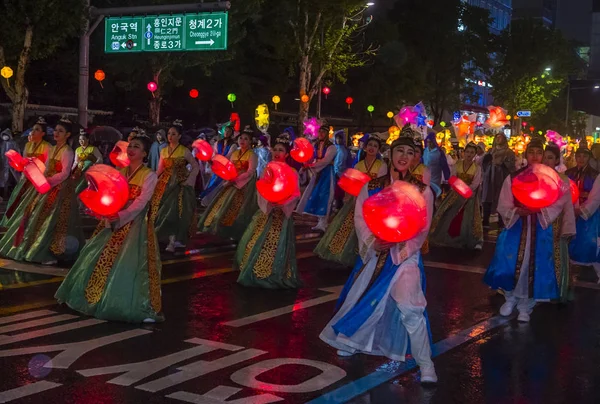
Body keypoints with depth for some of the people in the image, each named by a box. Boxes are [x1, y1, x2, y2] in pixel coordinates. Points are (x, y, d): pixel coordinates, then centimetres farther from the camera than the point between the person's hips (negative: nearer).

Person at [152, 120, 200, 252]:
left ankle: (174, 241, -9)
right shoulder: (163, 151, 9)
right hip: (166, 184, 5)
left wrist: (189, 181, -11)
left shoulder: (184, 151, -4)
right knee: (165, 210, 0)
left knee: (176, 210, -11)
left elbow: (196, 167, -3)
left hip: (180, 184, -4)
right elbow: (160, 169, 12)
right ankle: (172, 239, 8)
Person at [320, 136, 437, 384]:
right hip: (374, 253, 3)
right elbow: (360, 217, 0)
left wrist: (396, 243, -21)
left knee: (410, 306, -19)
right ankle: (353, 343, 43)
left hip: (405, 254, -3)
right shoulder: (372, 186, 5)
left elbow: (422, 229, -6)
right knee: (361, 300, 14)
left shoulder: (423, 191, -1)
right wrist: (372, 242, -18)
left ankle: (426, 365, -11)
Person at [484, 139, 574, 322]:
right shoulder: (513, 178, 1)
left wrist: (540, 210, -18)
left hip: (541, 229, 0)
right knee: (508, 265, -5)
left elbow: (560, 202, -4)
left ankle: (525, 306, 20)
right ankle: (511, 298, 22)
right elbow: (503, 207, 0)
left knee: (534, 267, 3)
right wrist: (518, 211, -20)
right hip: (516, 227, 1)